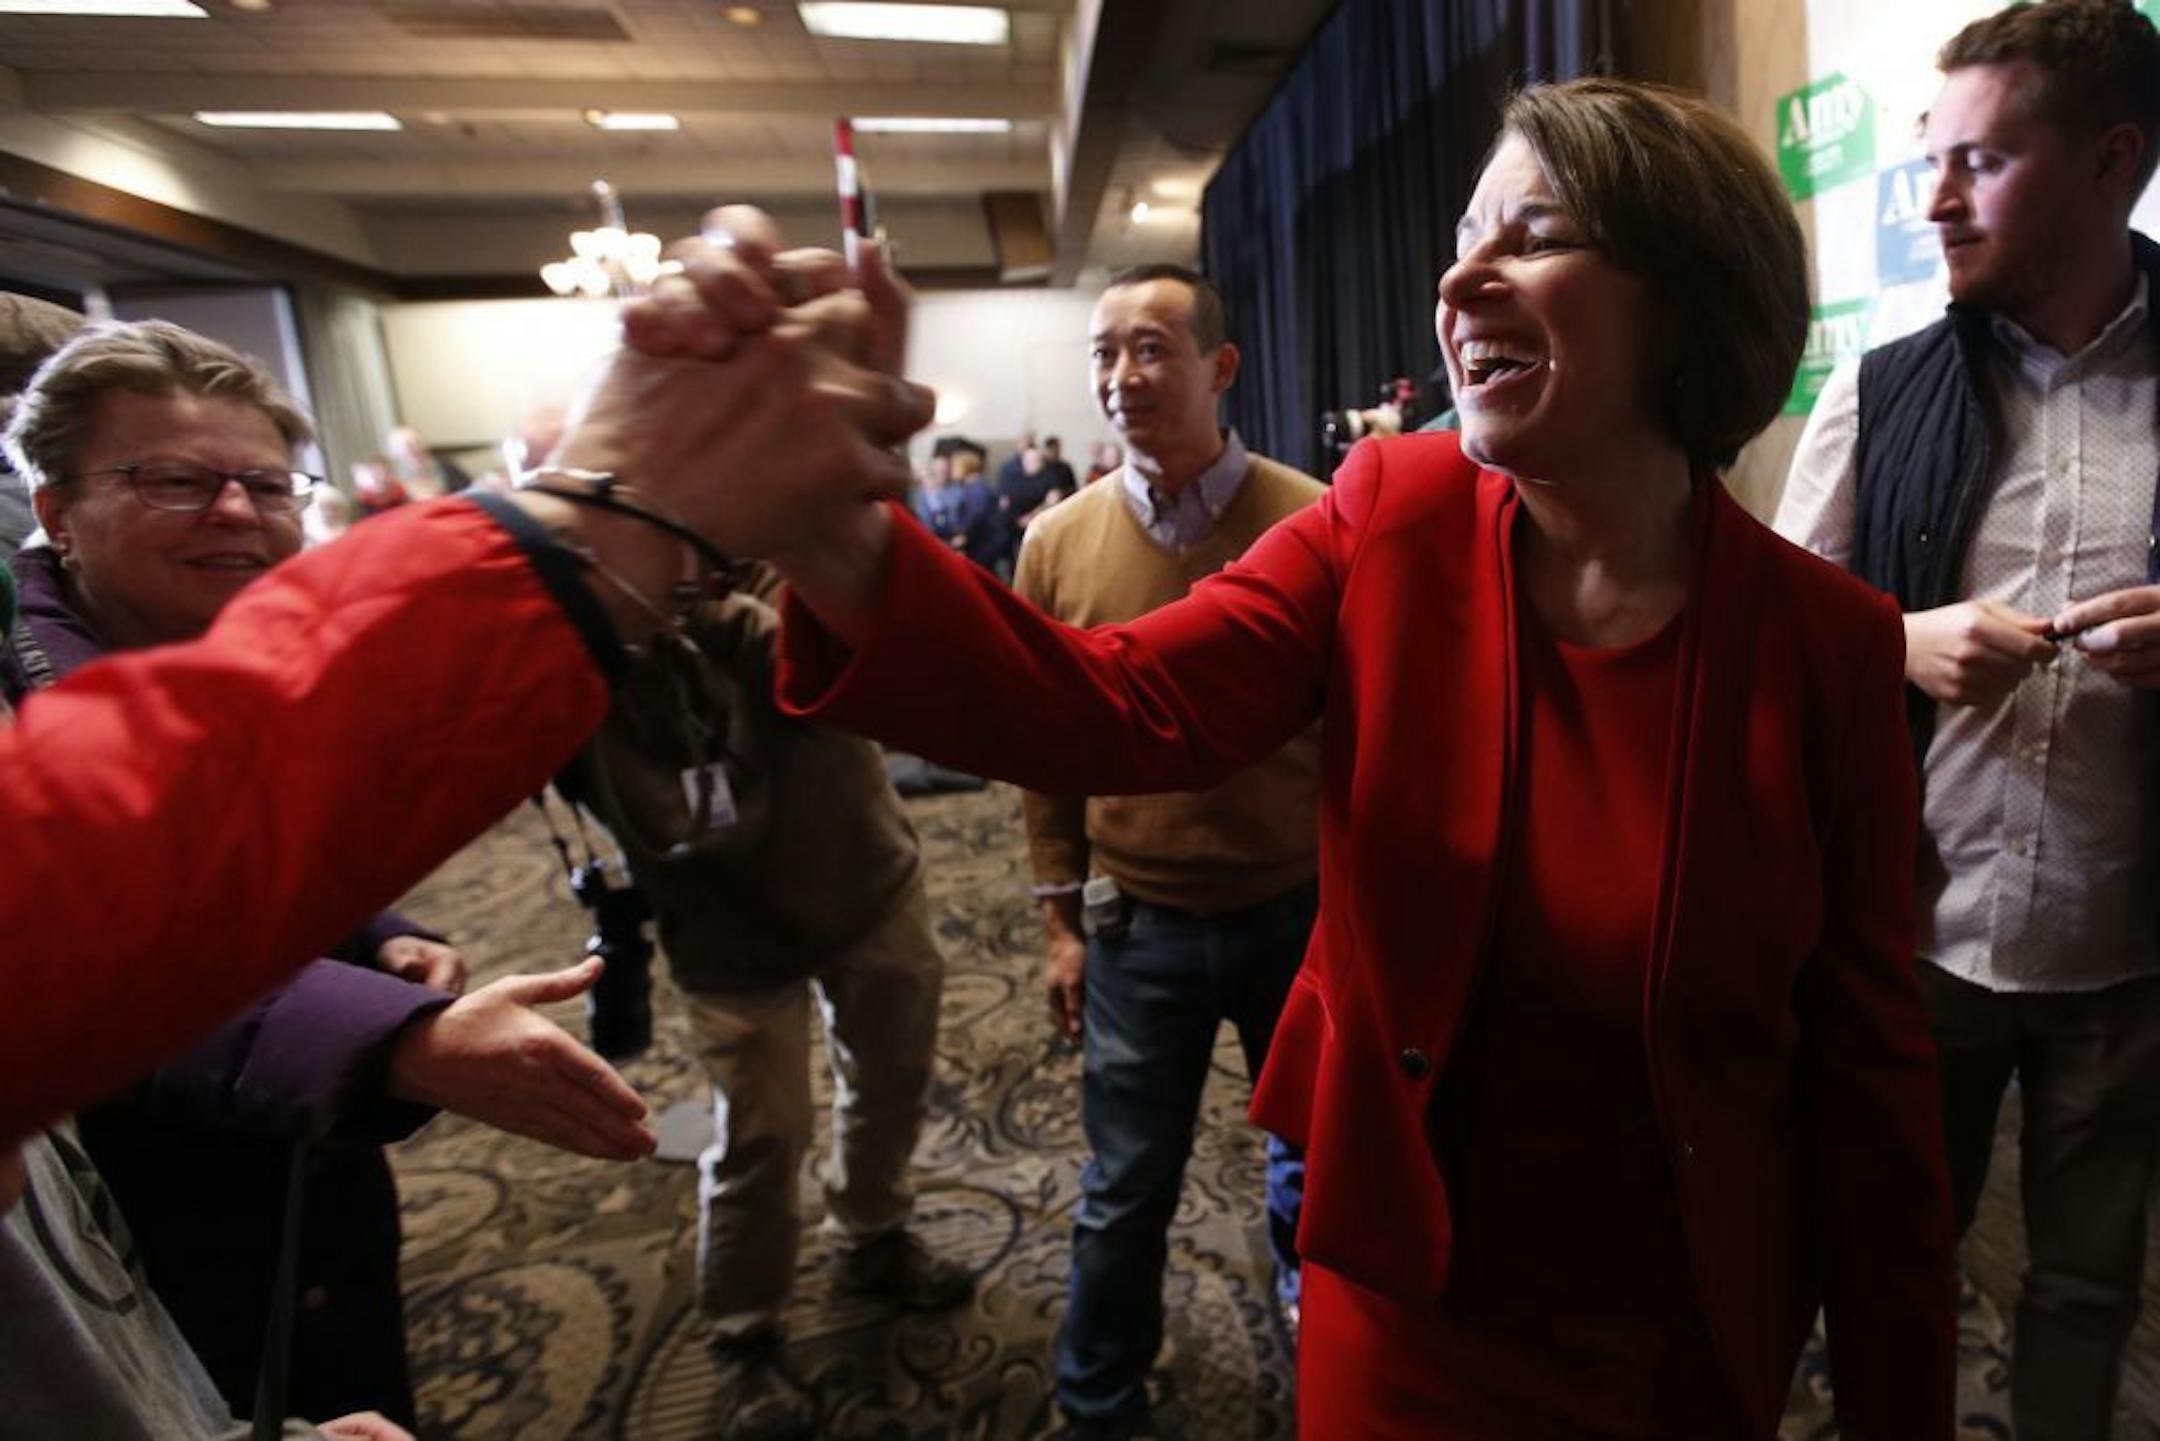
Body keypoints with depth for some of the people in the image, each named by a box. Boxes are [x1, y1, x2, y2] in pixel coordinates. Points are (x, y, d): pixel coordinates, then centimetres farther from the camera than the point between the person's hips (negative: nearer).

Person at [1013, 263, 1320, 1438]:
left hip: (1303, 909, 0)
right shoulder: (1060, 542, -5)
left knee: (1313, 1154, 22)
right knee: (1124, 1196, 15)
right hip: (1139, 926, 1)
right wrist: (1061, 920, 4)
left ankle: (1310, 1298, 54)